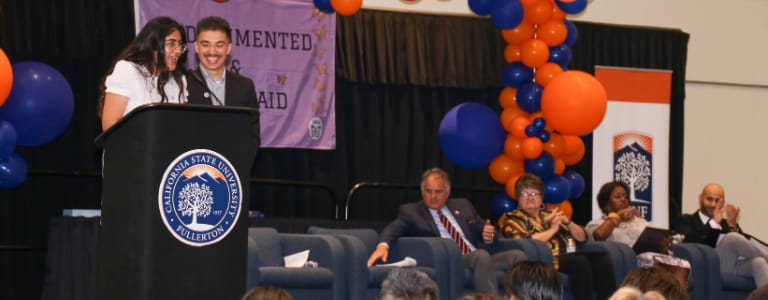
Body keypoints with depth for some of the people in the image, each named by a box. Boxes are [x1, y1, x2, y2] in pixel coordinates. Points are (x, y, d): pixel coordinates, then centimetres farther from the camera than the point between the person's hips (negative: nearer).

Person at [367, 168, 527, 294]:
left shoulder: (463, 206, 24)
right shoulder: (410, 211, 12)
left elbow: (485, 231, 25)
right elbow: (393, 229, -5)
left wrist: (489, 235, -1)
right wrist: (383, 245, -29)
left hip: (481, 259, 5)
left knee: (517, 255, -22)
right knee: (481, 255, -35)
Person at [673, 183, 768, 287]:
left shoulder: (726, 223, 33)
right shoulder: (686, 220, 20)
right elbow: (688, 241, -4)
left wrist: (733, 225, -1)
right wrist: (713, 223, -4)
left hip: (737, 267, 4)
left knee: (758, 261, -33)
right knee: (733, 238, -34)